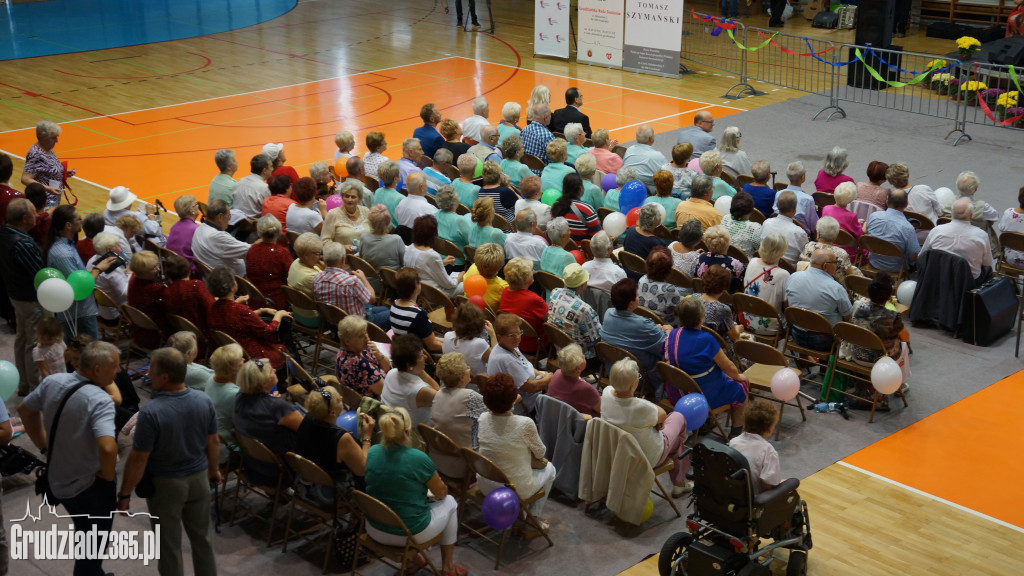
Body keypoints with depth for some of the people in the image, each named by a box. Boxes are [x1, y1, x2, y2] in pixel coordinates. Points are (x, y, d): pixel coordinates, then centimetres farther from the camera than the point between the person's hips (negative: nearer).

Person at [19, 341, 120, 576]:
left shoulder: (52, 382, -7)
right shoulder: (100, 400, -30)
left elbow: (25, 410, 11)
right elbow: (107, 448, -42)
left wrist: (44, 446, 16)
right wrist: (108, 475, -22)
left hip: (57, 480, 7)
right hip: (90, 487, -7)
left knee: (86, 537, 30)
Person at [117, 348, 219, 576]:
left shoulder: (151, 411, -28)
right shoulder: (204, 400, -11)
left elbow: (139, 459, -21)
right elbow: (213, 442, 2)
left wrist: (125, 494, -10)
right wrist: (214, 470, 19)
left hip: (165, 484, -5)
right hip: (199, 478, 5)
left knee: (169, 543, 12)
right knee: (202, 536, 21)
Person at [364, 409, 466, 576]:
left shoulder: (372, 452, -7)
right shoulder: (419, 458, -22)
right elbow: (441, 493, -4)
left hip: (375, 531, 5)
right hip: (410, 534, -5)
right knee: (449, 502, 22)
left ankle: (410, 558, 36)